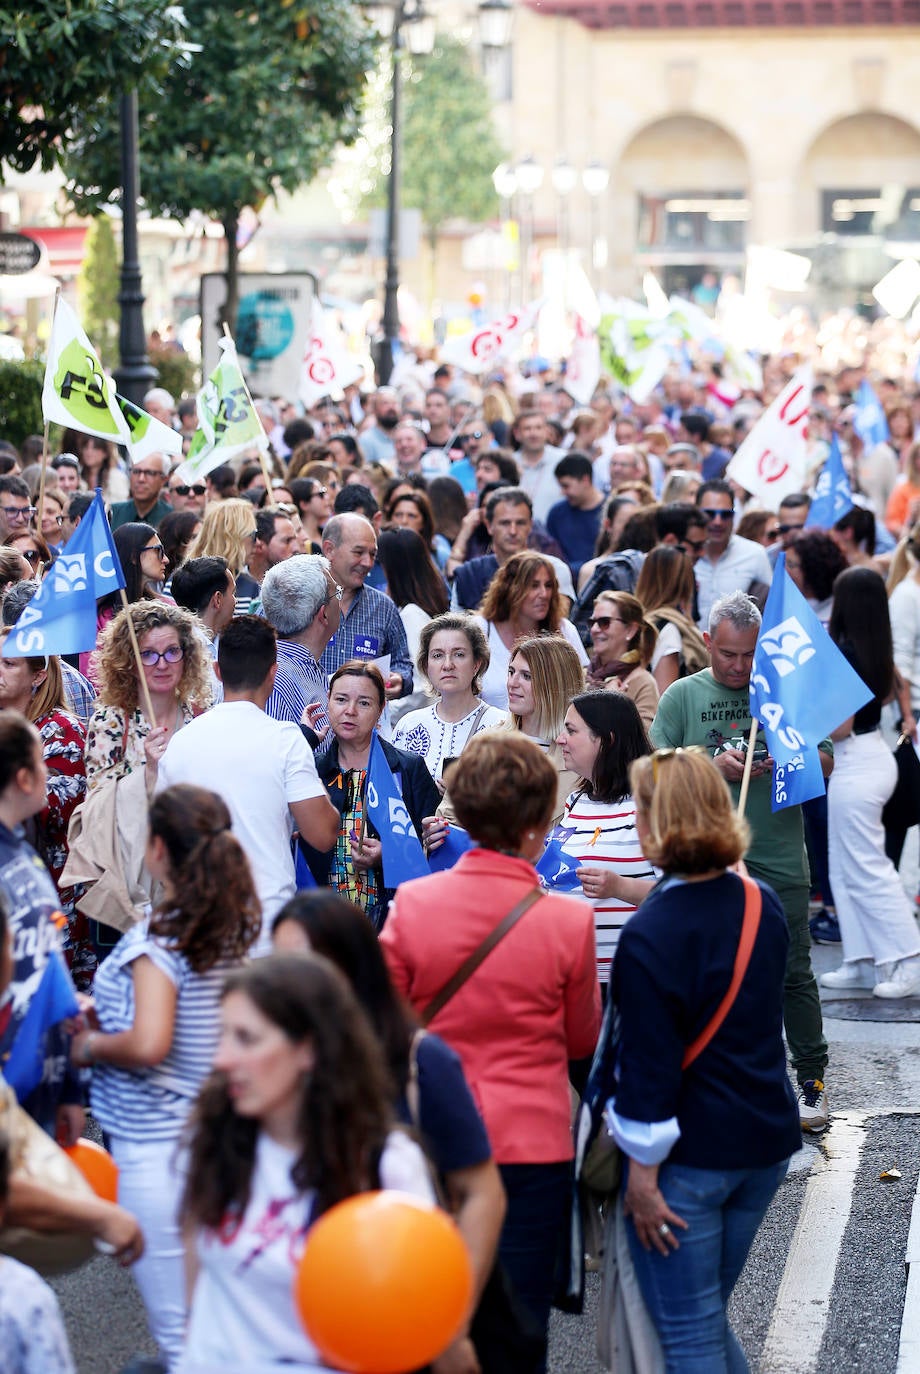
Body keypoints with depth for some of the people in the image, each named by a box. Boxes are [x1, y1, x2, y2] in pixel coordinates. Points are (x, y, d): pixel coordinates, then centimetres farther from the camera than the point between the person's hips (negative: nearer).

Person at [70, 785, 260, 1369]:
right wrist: (106, 1014, 17)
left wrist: (90, 1046, -9)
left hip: (155, 1144, -8)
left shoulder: (157, 938, -17)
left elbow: (148, 1046, -28)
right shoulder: (234, 925, 5)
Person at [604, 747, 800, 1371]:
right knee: (709, 1315, 21)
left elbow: (651, 1066, -20)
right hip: (766, 1140, 7)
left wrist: (642, 1174, -12)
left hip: (690, 1153, -7)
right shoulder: (764, 904, 1)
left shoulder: (650, 937, -21)